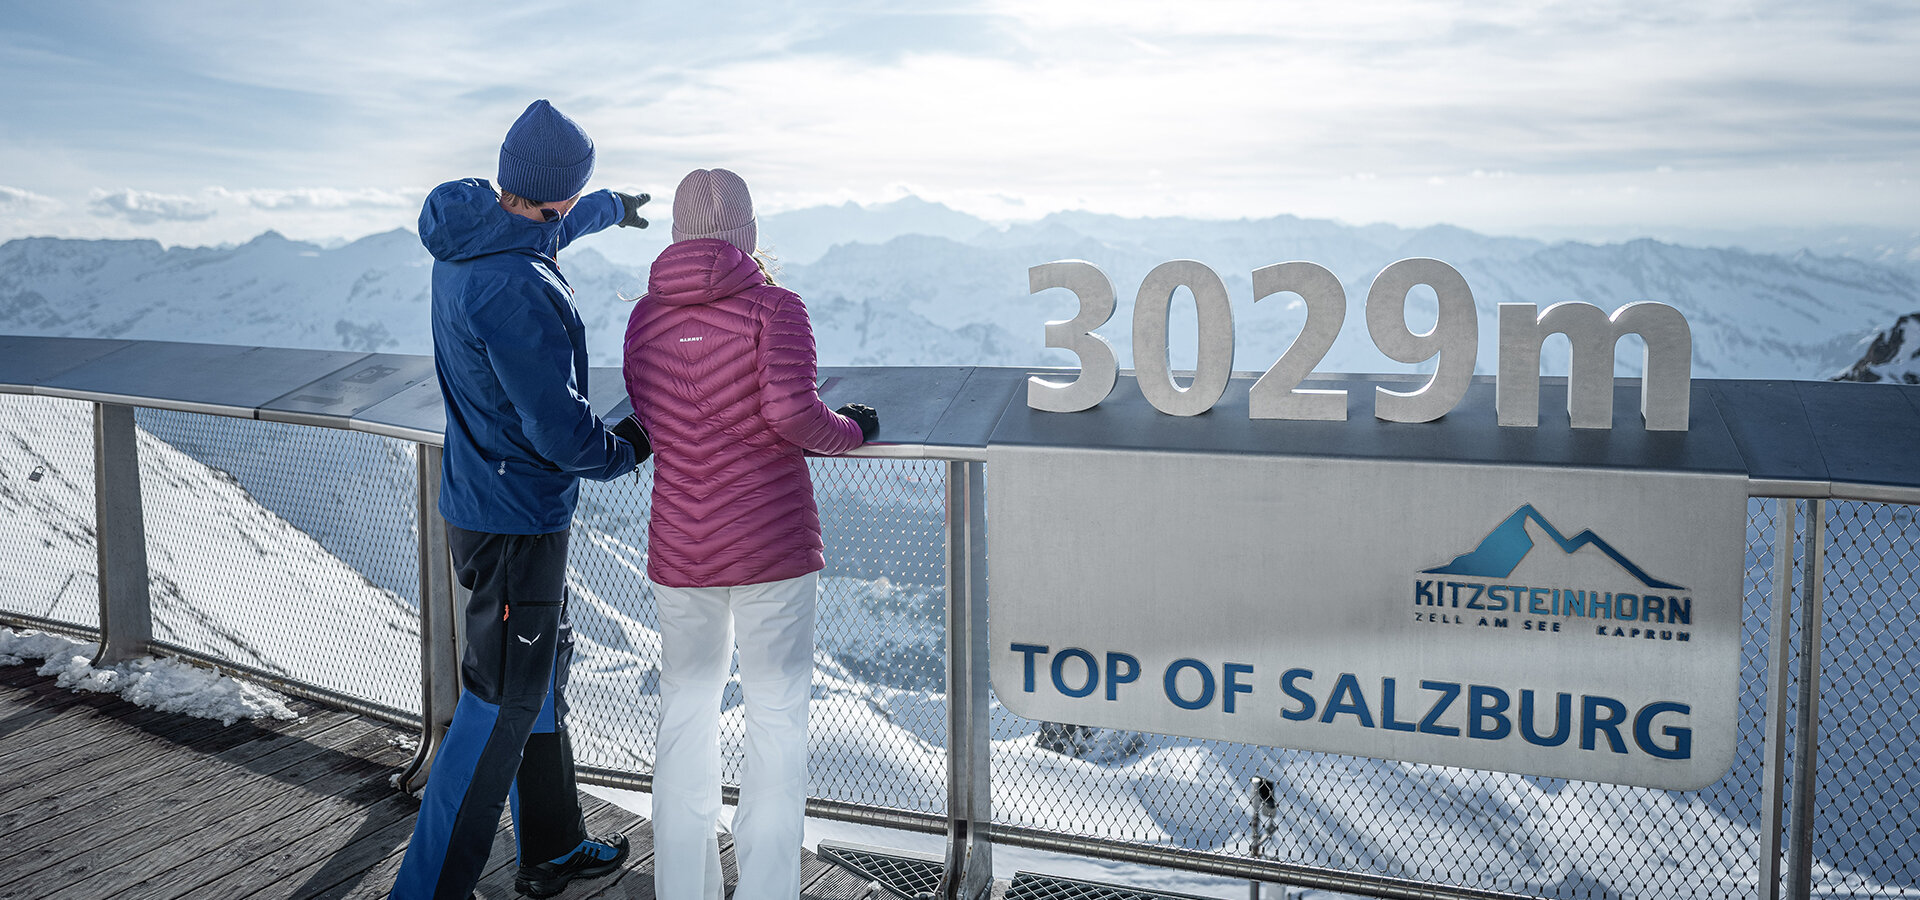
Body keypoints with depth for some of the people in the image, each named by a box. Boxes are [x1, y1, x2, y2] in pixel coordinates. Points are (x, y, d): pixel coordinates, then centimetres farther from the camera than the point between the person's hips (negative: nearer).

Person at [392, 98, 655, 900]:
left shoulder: (466, 239, 3)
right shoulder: (517, 291, -28)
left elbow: (546, 227, 27)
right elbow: (560, 430, -26)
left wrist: (613, 208, 45)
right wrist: (626, 449, -5)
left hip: (481, 497, 10)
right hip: (516, 519, -10)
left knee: (541, 669, 21)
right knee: (501, 703, 0)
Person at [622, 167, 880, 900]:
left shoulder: (645, 317, 6)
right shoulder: (774, 308, -7)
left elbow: (652, 419, 12)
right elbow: (792, 415, -18)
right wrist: (854, 429, -2)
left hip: (679, 551, 4)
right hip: (772, 545, -4)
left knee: (686, 711, 15)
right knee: (777, 716, 6)